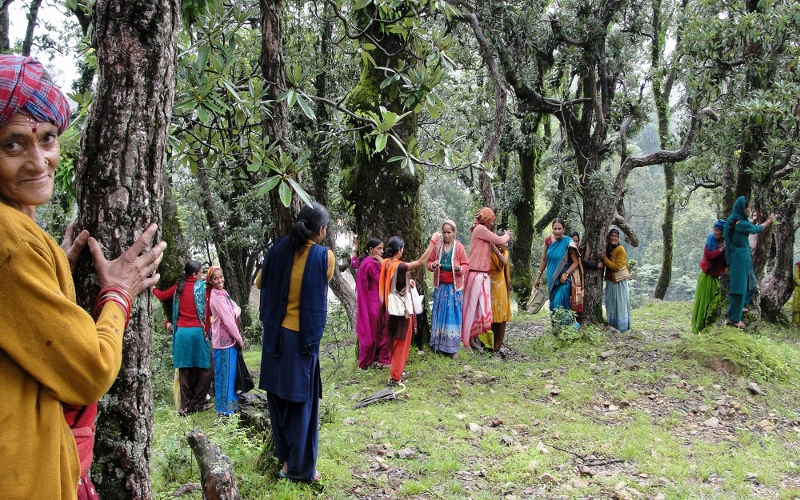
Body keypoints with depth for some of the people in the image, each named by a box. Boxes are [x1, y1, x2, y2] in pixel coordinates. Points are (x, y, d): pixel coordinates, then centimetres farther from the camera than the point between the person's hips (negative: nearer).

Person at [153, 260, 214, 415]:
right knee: (205, 368, 6)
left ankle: (186, 406, 10)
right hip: (197, 331, -5)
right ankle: (197, 402, 5)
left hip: (181, 332, 5)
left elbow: (161, 296, 21)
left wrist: (153, 288, 42)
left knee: (185, 369, 7)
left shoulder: (178, 287, 9)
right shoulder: (201, 285, -4)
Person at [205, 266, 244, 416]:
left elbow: (237, 308, 9)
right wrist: (239, 339, -12)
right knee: (225, 374, -1)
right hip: (224, 341, -9)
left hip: (229, 340, 9)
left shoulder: (222, 293, 12)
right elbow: (227, 320, -18)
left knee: (230, 373, 16)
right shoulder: (217, 297, -17)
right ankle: (225, 409, 7)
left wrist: (234, 313, -15)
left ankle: (230, 405, 27)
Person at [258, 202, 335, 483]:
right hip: (303, 337, -4)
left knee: (278, 395, 17)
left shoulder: (279, 248, -2)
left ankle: (285, 456, 31)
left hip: (274, 333, 4)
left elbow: (261, 282, 11)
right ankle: (300, 468, 14)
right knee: (301, 401, 6)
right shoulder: (324, 257, -12)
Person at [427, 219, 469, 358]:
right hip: (440, 286, 2)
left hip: (454, 287, -2)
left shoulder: (459, 247, -4)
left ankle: (452, 347, 6)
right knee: (439, 314, 4)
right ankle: (438, 344, 12)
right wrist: (432, 265, -15)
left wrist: (460, 269, -24)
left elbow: (466, 266, -2)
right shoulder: (437, 246, 2)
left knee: (453, 315, 0)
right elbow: (429, 263, 7)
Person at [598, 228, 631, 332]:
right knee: (611, 304, 11)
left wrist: (604, 258, -20)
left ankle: (622, 327, 5)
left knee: (620, 305, -2)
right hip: (610, 281, 8)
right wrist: (603, 257, -1)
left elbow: (617, 266, -19)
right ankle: (612, 326, 20)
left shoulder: (620, 249, -14)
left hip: (619, 281, -8)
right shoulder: (608, 248, 10)